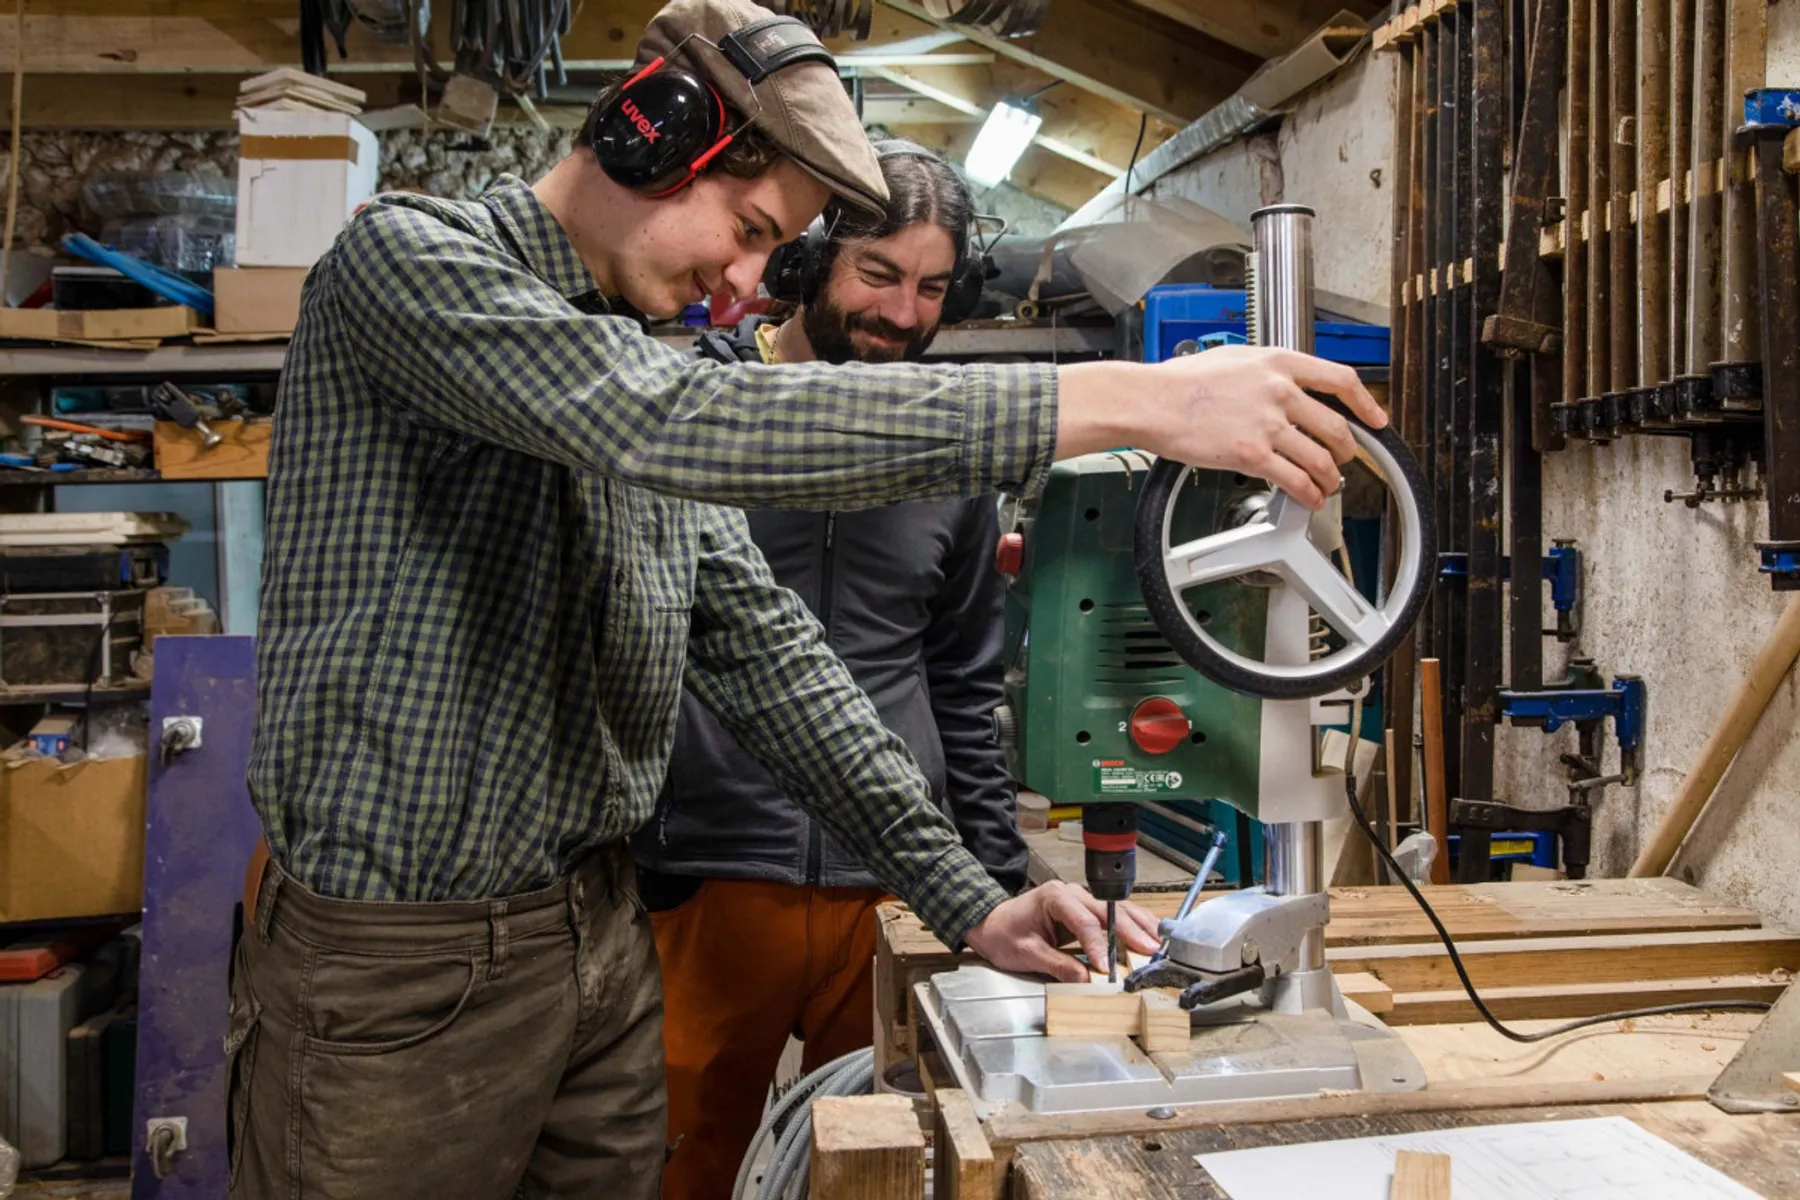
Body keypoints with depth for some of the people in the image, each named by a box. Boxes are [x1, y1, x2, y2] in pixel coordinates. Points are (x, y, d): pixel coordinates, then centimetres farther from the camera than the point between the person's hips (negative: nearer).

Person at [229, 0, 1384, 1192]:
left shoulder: (633, 360, 10)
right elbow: (670, 423, -31)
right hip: (399, 970, -6)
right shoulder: (407, 255, -13)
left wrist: (967, 901, -2)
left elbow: (762, 649, 6)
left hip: (600, 945, 7)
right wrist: (1122, 399, -35)